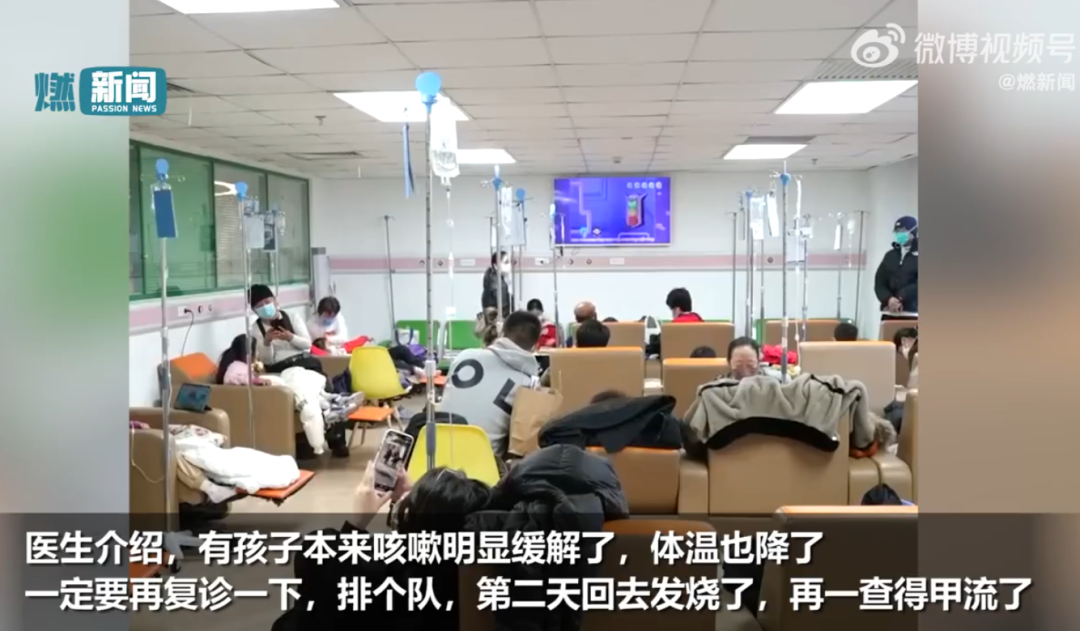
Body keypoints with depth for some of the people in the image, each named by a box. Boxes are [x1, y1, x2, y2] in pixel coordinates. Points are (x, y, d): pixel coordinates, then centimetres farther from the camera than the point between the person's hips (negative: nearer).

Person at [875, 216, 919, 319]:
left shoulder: (917, 255, 3)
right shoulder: (890, 255, 16)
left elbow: (917, 285, -9)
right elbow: (879, 282, 10)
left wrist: (900, 298, -19)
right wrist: (888, 299, -9)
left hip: (911, 313, -4)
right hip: (889, 313, 4)